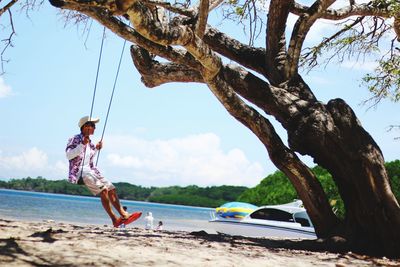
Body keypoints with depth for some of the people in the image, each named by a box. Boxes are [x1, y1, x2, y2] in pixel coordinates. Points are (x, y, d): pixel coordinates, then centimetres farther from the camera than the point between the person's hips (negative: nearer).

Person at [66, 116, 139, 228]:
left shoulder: (90, 143, 17)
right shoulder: (75, 139, -5)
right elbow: (69, 155, -19)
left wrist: (96, 149, 15)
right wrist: (82, 145, -24)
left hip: (90, 172, 8)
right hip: (79, 173, -8)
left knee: (111, 189, -2)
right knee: (103, 190, -22)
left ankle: (123, 214, -2)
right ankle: (114, 219, -21)